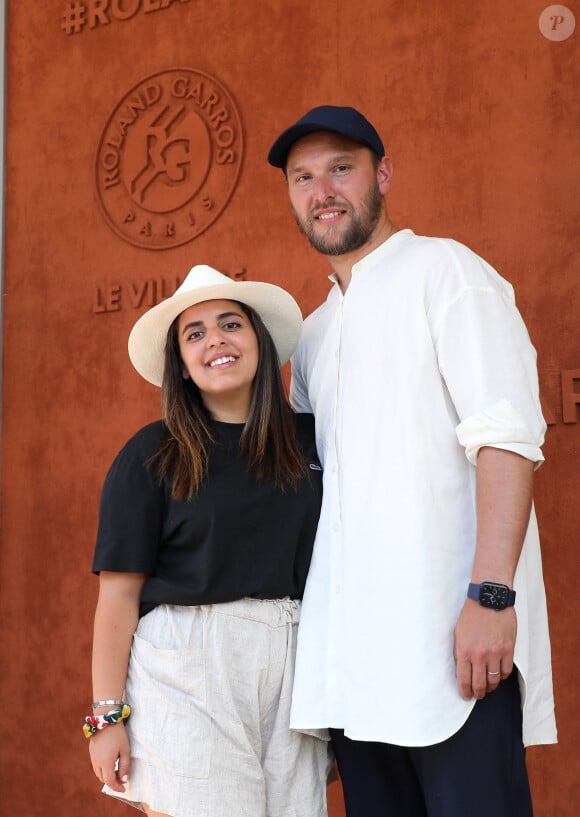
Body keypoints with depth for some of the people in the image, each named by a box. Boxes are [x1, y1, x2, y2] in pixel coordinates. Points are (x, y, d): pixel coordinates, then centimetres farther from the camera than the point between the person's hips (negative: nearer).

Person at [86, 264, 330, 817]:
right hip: (187, 672, -3)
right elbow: (119, 591, -2)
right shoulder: (151, 455, 1)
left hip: (293, 667, 3)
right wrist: (107, 714, -6)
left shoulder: (310, 440, 9)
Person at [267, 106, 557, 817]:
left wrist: (491, 594, -22)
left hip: (451, 636, -7)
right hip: (349, 649, 7)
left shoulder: (442, 270, -1)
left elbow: (506, 435, -12)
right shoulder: (313, 335, 22)